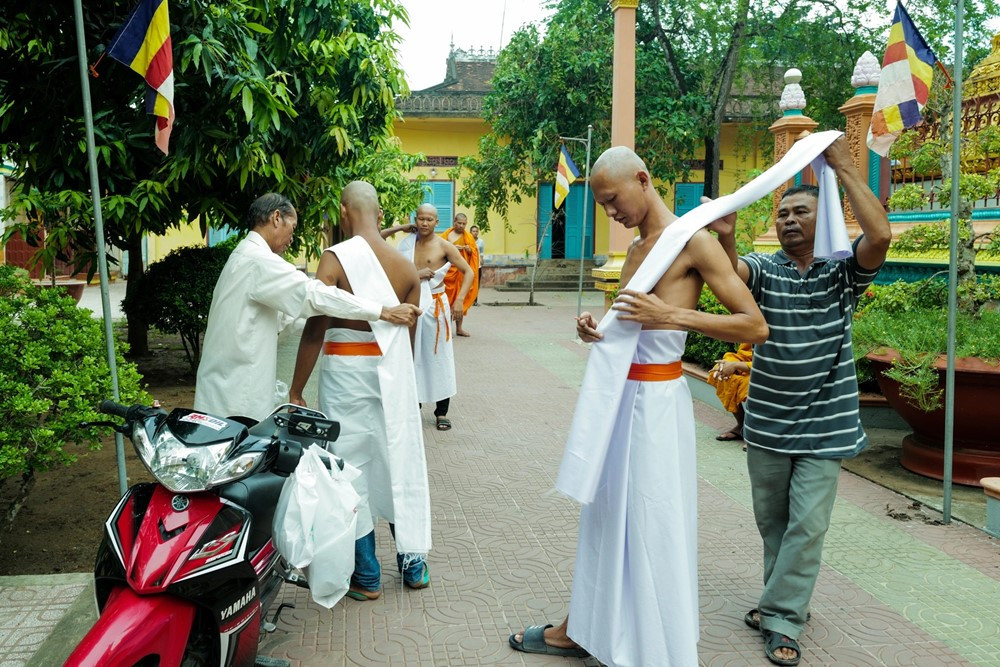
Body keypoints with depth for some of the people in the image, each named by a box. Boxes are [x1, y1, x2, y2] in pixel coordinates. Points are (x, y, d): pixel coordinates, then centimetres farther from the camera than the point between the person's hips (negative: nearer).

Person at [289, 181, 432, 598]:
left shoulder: (336, 258, -13)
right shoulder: (405, 266, 2)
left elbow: (315, 330, -15)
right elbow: (407, 334, 7)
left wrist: (296, 392, -8)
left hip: (346, 372, -4)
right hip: (395, 373, 4)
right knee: (400, 463, 15)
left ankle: (366, 576, 19)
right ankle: (413, 562, 28)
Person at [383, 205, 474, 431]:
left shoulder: (444, 246, -5)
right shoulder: (407, 244, 4)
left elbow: (469, 272, -6)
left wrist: (459, 300, -16)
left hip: (435, 307, -3)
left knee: (438, 359, 3)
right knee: (413, 359, 10)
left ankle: (441, 413, 10)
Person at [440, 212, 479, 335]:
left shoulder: (469, 237, 9)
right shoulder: (446, 235, 1)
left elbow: (475, 252, 12)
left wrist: (470, 250, -9)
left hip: (463, 273, 3)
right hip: (449, 271, -3)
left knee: (461, 299, 8)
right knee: (448, 298, -6)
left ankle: (459, 328, 16)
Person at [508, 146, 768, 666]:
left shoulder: (693, 242, -12)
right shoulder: (636, 249, 12)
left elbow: (756, 327, -16)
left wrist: (673, 315, -26)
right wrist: (597, 329, -2)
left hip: (656, 401, -8)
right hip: (620, 393, 8)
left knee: (652, 525, 1)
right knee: (606, 516, 17)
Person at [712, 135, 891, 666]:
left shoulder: (843, 271, -4)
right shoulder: (763, 269, -1)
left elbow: (881, 235, -23)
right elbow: (731, 272, -23)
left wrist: (844, 166, -20)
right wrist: (723, 238, -46)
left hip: (823, 426, -2)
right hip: (766, 423, 2)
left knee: (807, 524, -1)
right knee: (771, 520, 15)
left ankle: (781, 621, 11)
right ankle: (786, 602, 34)